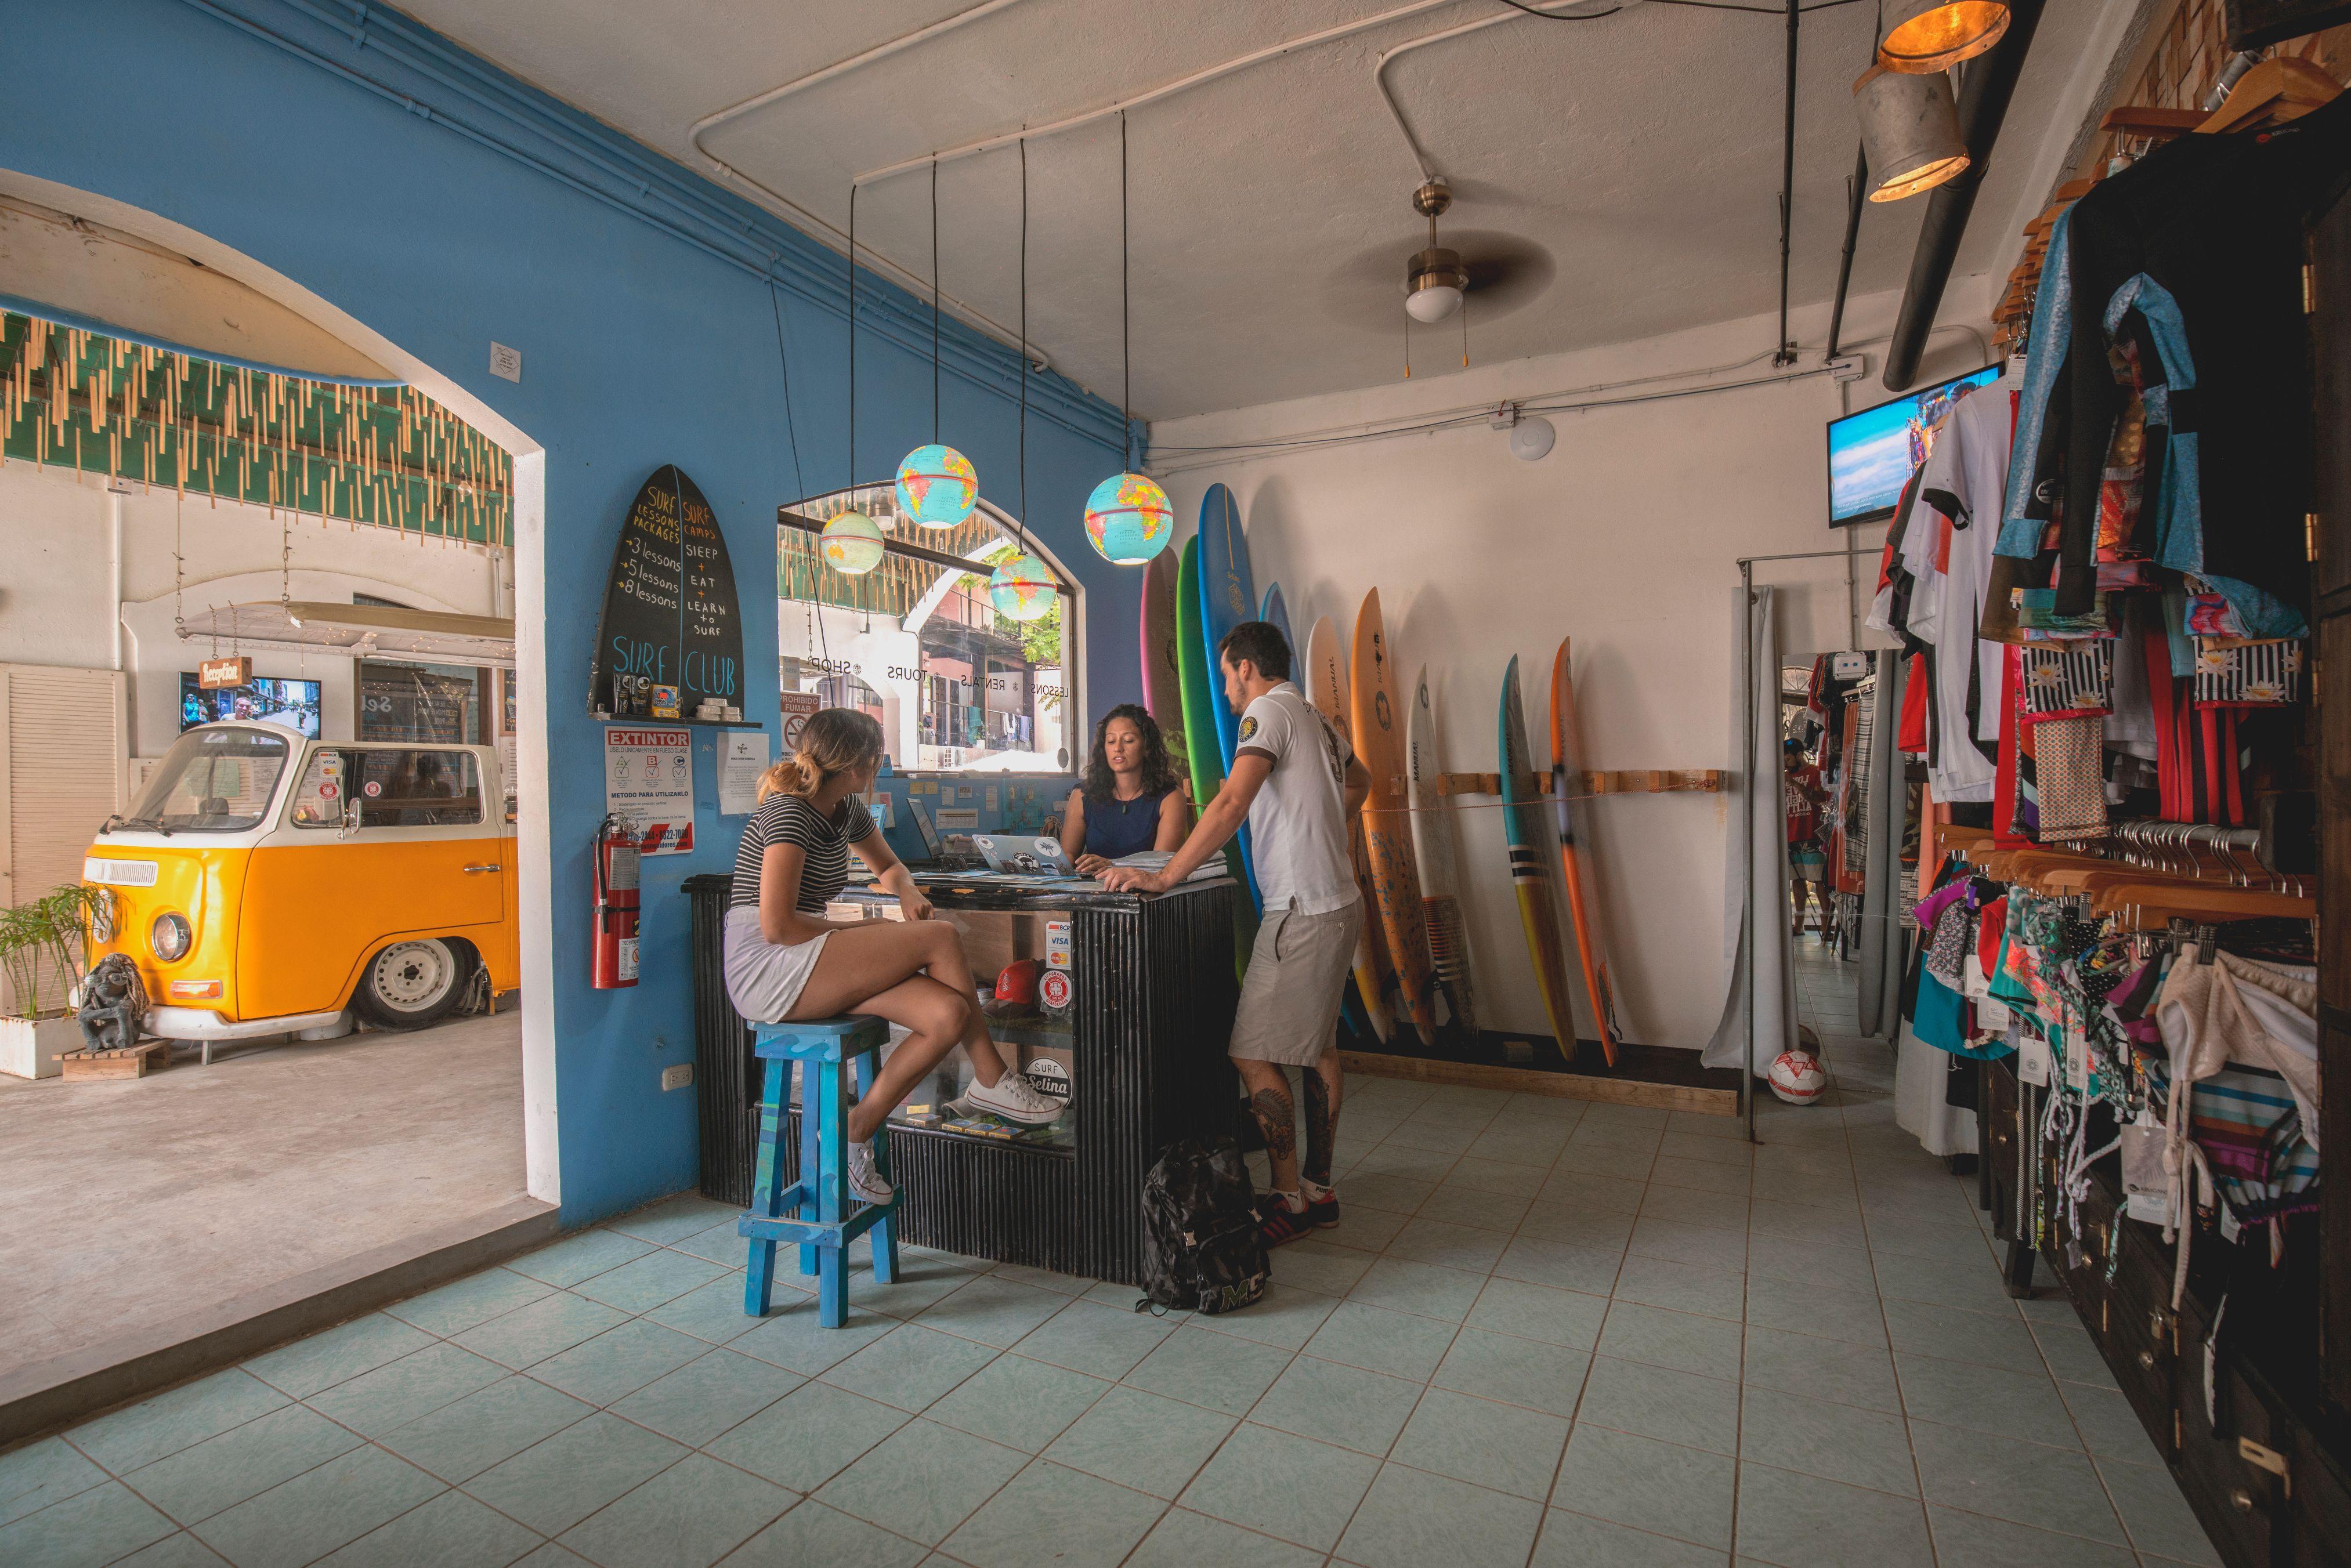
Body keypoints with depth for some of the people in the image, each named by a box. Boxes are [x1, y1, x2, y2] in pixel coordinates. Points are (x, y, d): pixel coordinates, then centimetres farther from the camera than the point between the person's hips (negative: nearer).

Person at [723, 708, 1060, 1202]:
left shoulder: (847, 809, 12)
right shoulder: (788, 811, -15)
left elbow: (888, 866, 28)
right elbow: (776, 926, -22)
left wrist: (908, 890, 4)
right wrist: (861, 929, -12)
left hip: (808, 965, 9)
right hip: (765, 969, -9)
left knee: (948, 1015, -14)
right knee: (942, 938, -19)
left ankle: (855, 1131, 1)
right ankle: (991, 1082, -2)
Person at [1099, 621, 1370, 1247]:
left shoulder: (1268, 713, -11)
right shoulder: (1317, 720, 17)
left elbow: (1231, 803, -25)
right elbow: (1360, 781, 36)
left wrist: (1165, 877, -25)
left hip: (1302, 911, -10)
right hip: (1338, 902, 10)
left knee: (1254, 1054, -5)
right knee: (1317, 1048, 16)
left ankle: (1289, 1201, 5)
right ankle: (1319, 1191, 26)